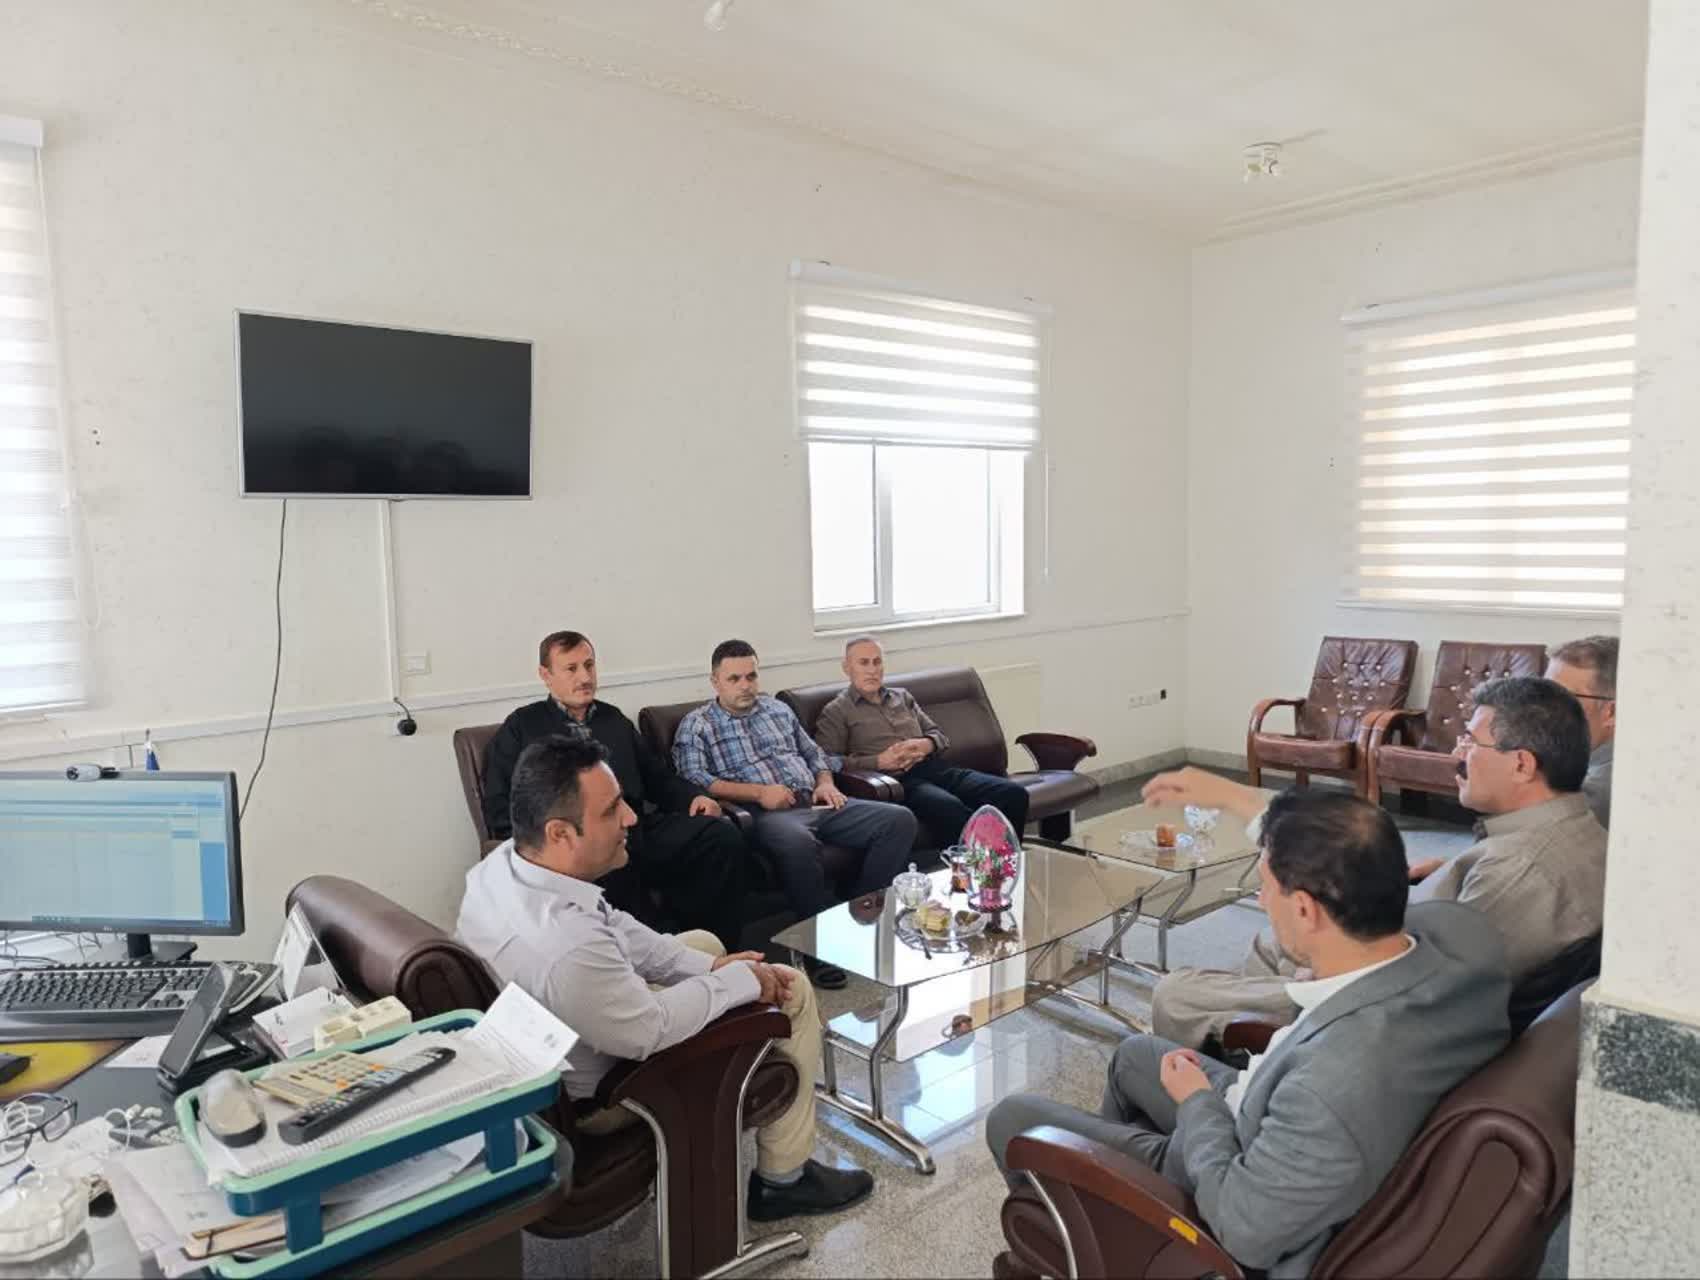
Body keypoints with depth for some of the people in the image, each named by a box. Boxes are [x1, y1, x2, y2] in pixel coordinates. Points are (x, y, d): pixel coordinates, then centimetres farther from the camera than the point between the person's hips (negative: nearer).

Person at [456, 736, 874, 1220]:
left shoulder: (503, 863, -14)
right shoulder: (567, 948, -41)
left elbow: (612, 927, -2)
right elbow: (652, 1030, -27)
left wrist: (708, 966, -5)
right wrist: (741, 979, -13)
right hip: (593, 1096, -8)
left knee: (704, 942, 24)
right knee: (791, 991, -2)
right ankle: (783, 1179, 16)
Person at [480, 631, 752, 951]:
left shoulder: (614, 719, 28)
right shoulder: (522, 728, 14)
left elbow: (658, 776, 26)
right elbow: (499, 814, 7)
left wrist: (696, 796, 5)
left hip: (639, 826, 5)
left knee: (723, 837, -22)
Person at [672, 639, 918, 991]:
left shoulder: (778, 709, 24)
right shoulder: (697, 725, 7)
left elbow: (815, 754, 29)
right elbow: (693, 779, -9)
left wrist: (826, 783, 6)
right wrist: (758, 792, -17)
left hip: (814, 803, 6)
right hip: (764, 813, -6)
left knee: (900, 820, -13)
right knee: (797, 842, -42)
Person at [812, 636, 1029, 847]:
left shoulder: (903, 697, 26)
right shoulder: (836, 712, 8)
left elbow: (938, 734, 25)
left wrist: (926, 745, 1)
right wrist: (879, 761, -13)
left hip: (934, 767, 6)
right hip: (897, 780, -6)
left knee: (1014, 793, -17)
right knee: (950, 808, -40)